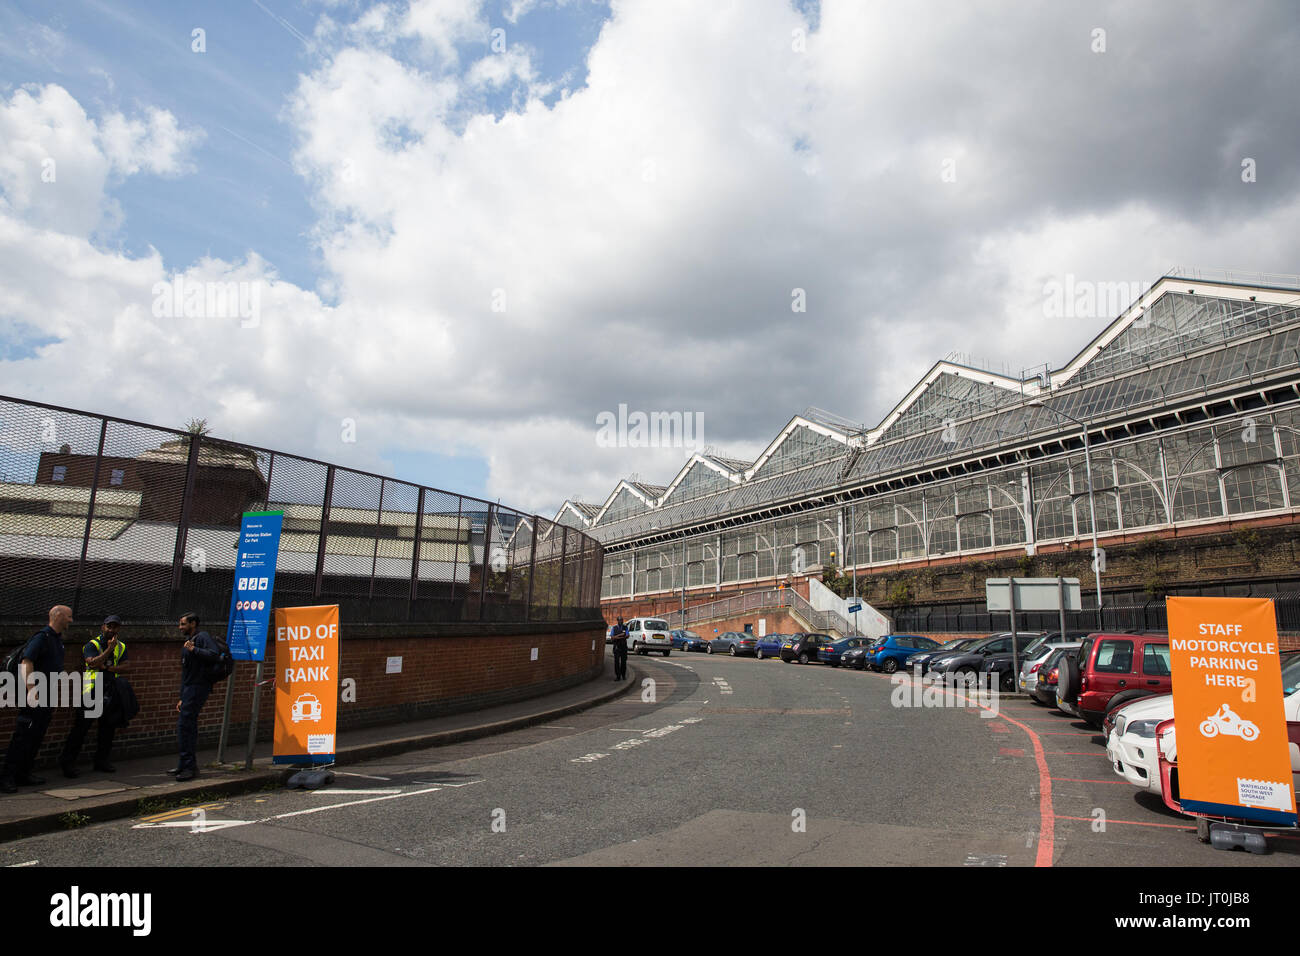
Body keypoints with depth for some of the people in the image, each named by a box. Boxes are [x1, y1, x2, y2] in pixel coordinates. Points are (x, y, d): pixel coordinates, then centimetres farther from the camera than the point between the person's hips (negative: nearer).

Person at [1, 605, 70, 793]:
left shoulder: (58, 639, 17)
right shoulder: (42, 636, -12)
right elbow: (26, 662, -21)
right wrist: (31, 692, -26)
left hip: (47, 698, 9)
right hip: (34, 696, -9)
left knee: (37, 738, 11)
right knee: (23, 737, -7)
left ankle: (23, 775, 17)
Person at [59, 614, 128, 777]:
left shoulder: (121, 647, 13)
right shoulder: (92, 644, -3)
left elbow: (123, 666, 7)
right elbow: (92, 663, -18)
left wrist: (108, 667, -10)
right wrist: (109, 649, -23)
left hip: (110, 692, 5)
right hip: (91, 692, -5)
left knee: (108, 726, 9)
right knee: (82, 726, -6)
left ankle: (101, 760, 21)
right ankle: (67, 762, 2)